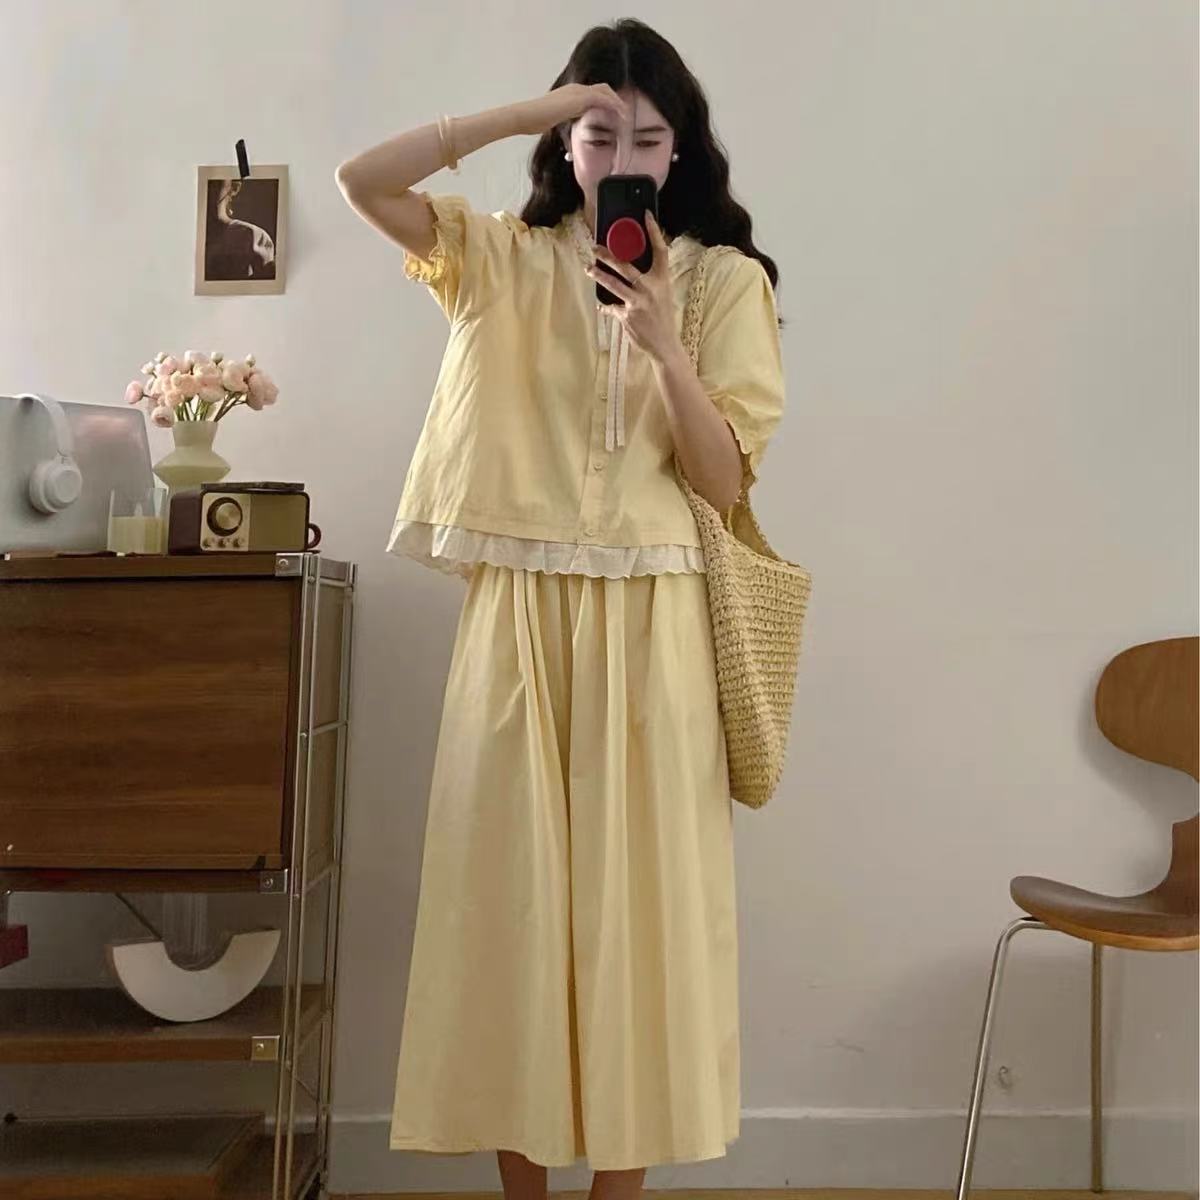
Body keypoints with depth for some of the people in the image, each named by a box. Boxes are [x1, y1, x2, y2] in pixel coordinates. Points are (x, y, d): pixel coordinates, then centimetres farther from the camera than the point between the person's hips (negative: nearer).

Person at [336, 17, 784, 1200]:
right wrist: (528, 110, -7)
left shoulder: (724, 278, 5)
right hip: (519, 611, 1)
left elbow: (726, 477, -2)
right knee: (511, 879, 5)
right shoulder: (504, 256, 9)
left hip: (651, 617, 0)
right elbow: (361, 179, -4)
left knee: (634, 886, 4)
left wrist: (663, 344, -16)